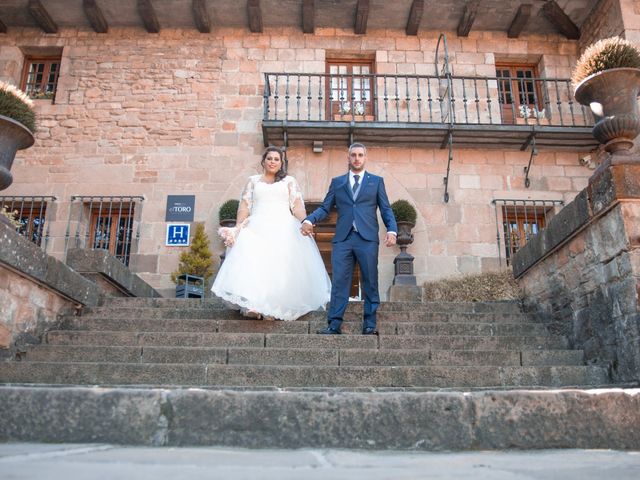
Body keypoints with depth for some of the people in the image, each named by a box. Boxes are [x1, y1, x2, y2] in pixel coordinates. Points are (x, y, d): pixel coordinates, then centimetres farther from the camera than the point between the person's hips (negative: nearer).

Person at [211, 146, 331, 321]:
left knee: (280, 266, -9)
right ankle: (254, 306, -20)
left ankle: (274, 308, -8)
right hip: (257, 228, 1)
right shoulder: (253, 180, 18)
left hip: (282, 229, -1)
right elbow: (244, 205, 11)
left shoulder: (289, 181, 15)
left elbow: (297, 205, 6)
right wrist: (237, 229, 0)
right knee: (251, 263, -16)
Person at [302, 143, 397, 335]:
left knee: (370, 283, 1)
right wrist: (309, 220, -8)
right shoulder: (337, 182, 17)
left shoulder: (377, 181, 14)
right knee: (339, 282, -3)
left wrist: (392, 230, -9)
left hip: (367, 239, -1)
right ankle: (334, 324, 0)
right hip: (343, 239, 1)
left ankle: (369, 324, 8)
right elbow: (325, 207, 11)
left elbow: (386, 209, 8)